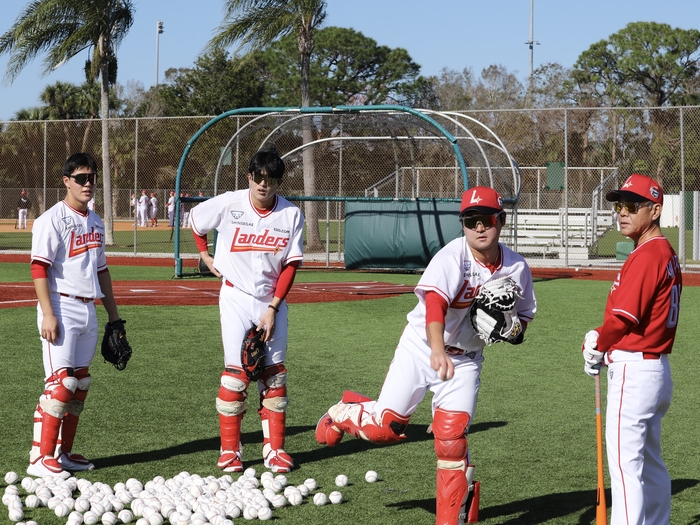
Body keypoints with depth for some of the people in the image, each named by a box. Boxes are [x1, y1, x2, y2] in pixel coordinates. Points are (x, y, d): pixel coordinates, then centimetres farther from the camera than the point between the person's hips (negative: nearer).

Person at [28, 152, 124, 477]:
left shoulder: (95, 222, 15)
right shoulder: (53, 219, -8)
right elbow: (39, 268, -14)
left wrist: (113, 314, 21)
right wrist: (48, 314, -21)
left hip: (88, 311, 8)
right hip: (61, 309, -8)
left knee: (80, 384, 9)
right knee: (60, 383, -13)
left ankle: (63, 453, 17)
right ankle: (41, 458, -10)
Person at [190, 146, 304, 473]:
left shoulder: (291, 215, -9)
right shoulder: (228, 204, -11)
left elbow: (290, 265, -7)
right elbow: (195, 219, 9)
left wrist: (272, 308, -12)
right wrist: (206, 257, 6)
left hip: (273, 300, 2)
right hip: (236, 297, -2)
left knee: (275, 373, 4)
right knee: (236, 372, -7)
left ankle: (274, 449, 10)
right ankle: (230, 450, 0)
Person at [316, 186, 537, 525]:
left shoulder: (516, 268, -8)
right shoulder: (452, 256, -24)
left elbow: (523, 316, 8)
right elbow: (434, 304, -40)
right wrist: (437, 351, -56)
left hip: (465, 360, 3)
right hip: (421, 349, -2)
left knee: (451, 438, -9)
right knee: (387, 426, -1)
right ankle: (345, 412, 34)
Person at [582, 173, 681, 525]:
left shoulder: (646, 256, -17)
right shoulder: (667, 254, 14)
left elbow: (623, 317, -21)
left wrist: (596, 348, -2)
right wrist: (601, 341, 4)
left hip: (633, 372, -10)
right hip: (656, 368, 10)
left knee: (625, 464, -9)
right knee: (650, 462, 18)